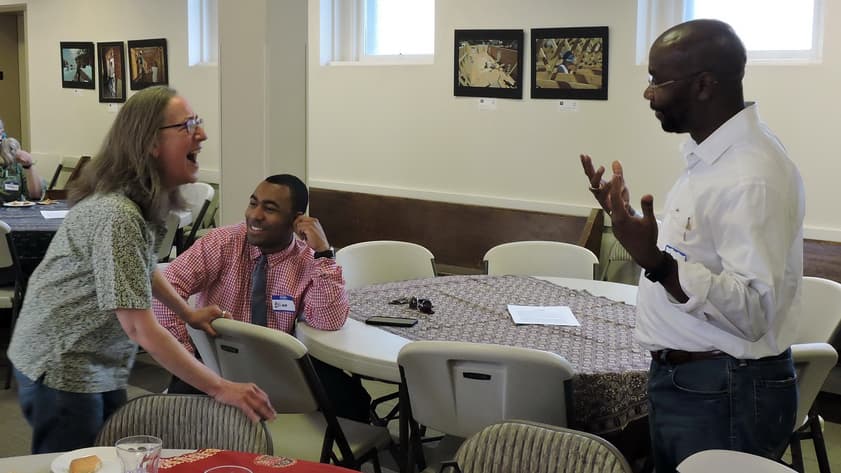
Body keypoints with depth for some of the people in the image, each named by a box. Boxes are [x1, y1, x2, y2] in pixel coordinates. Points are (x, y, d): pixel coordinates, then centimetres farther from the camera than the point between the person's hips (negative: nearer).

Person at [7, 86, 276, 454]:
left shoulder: (143, 201, 1)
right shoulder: (116, 216, -28)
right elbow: (141, 329, -30)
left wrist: (189, 314, 17)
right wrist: (220, 389, -29)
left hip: (100, 367, 9)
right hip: (61, 372, -9)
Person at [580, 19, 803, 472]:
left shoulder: (752, 175, -24)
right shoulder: (710, 155, 9)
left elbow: (753, 311, -29)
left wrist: (656, 263, -39)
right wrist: (626, 215, 14)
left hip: (724, 394, -10)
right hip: (679, 378, 10)